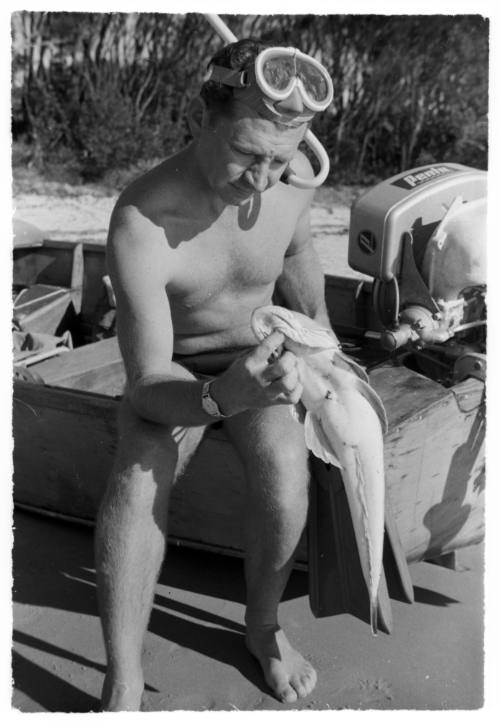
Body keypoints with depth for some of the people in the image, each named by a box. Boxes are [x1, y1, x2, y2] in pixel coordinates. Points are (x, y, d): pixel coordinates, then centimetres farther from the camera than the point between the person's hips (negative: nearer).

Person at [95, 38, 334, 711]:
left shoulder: (293, 175, -18)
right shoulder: (141, 224, -32)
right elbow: (148, 387, -32)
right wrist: (223, 397, -52)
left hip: (259, 353, 3)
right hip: (173, 370, -2)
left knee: (284, 466, -28)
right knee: (138, 477, -32)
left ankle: (263, 624, -1)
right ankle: (123, 684, -17)